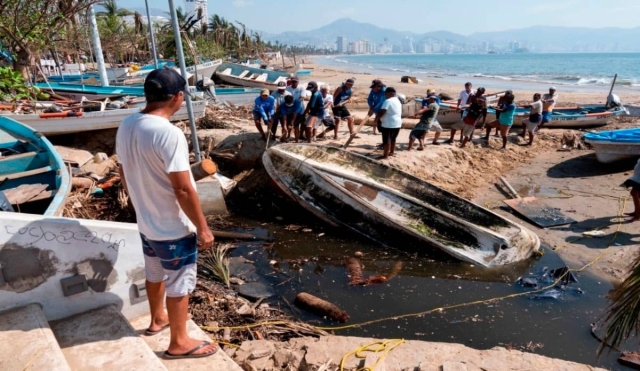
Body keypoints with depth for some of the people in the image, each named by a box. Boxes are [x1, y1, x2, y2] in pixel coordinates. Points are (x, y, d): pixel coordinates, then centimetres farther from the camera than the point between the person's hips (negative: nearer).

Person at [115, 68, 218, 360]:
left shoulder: (126, 126, -2)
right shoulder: (169, 134, -28)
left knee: (154, 274, 27)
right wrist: (203, 228, -16)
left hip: (146, 223, 8)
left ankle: (157, 319, 49)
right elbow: (183, 190, -27)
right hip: (174, 229, -8)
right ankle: (179, 343, 28)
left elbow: (124, 175, 9)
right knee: (179, 284, 10)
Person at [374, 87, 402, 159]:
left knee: (386, 140, -4)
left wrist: (375, 121, -12)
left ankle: (385, 155, -2)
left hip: (388, 124, -9)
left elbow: (381, 112, -21)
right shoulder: (398, 101, 15)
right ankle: (392, 152, 31)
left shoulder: (388, 101, -15)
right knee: (393, 139, 21)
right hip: (397, 124, 9)